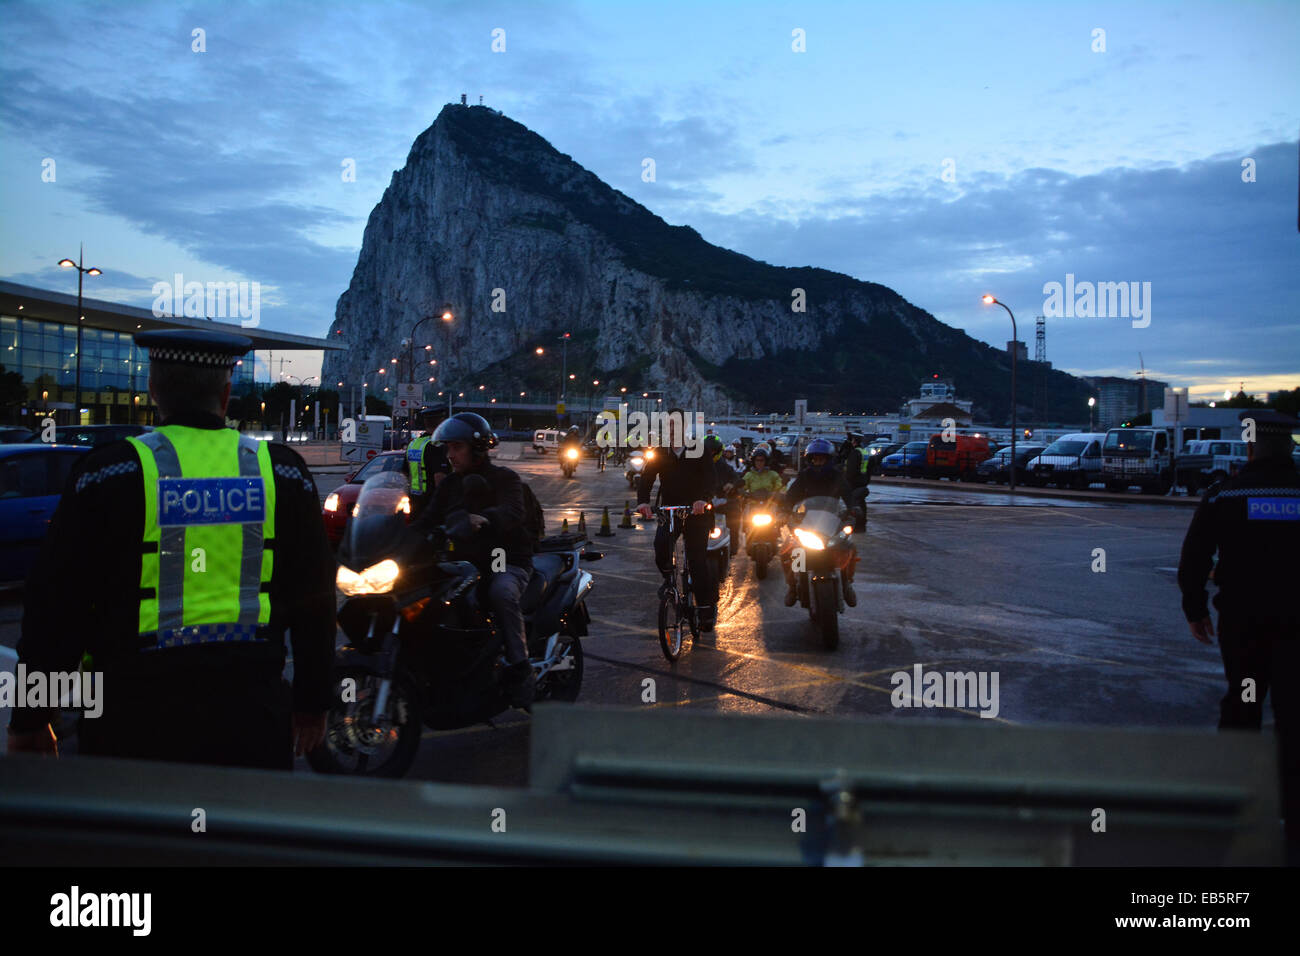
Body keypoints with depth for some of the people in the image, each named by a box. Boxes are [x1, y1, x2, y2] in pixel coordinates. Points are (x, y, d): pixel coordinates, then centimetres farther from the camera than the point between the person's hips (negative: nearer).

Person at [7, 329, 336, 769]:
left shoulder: (109, 472, -5)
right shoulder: (283, 471, 2)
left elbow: (56, 601, -2)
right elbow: (315, 598, 7)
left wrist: (30, 719, 8)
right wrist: (312, 703, 16)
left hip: (137, 712, -1)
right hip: (251, 707, 2)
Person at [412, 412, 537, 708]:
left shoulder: (504, 478, -3)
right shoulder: (449, 485, 16)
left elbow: (512, 512, -23)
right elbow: (428, 518, 6)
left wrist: (482, 519, -44)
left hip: (506, 561, -6)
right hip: (464, 562, 6)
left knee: (502, 593, -37)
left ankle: (520, 670, -31)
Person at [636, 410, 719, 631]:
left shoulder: (698, 452, -2)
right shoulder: (660, 454, 6)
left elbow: (710, 476, -15)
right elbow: (646, 478, -5)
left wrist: (703, 498, -35)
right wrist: (643, 501, -26)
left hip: (696, 512, -2)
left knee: (697, 559, -6)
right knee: (661, 544, -26)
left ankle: (707, 609, 5)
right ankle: (668, 577, 3)